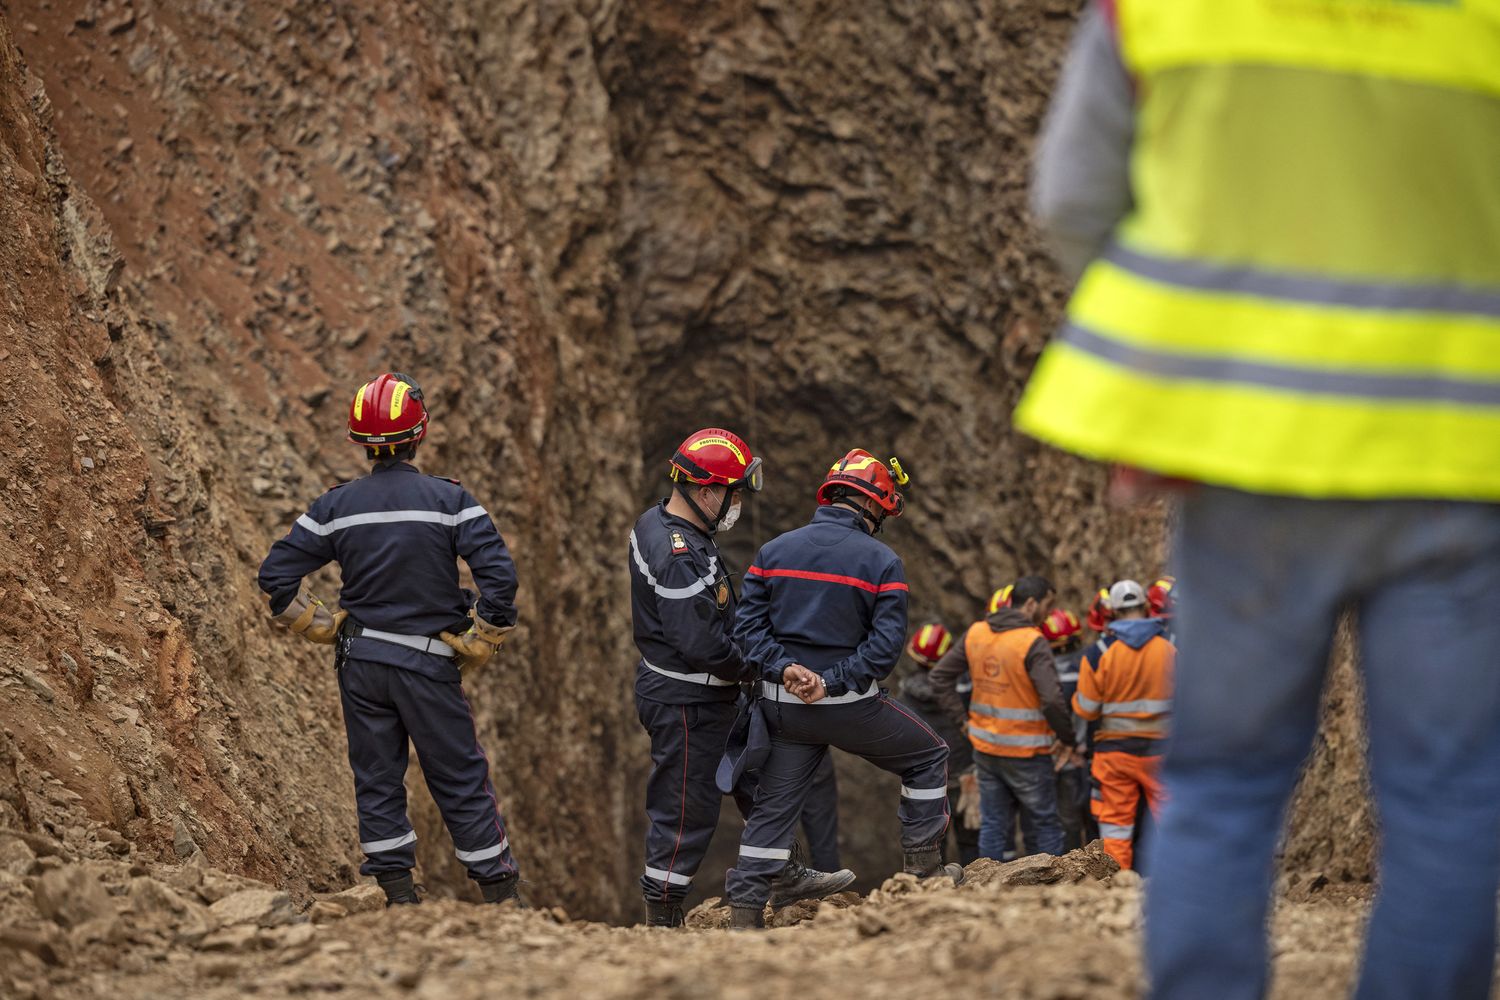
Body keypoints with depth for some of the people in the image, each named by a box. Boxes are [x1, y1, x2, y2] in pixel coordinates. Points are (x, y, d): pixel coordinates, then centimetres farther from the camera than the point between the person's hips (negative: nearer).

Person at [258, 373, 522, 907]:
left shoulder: (337, 506, -1)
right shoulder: (448, 500, -9)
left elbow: (275, 575, 0)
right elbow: (499, 573, -16)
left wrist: (326, 628, 9)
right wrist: (478, 644, -4)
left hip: (360, 663, 2)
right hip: (429, 663, -2)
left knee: (377, 781, 11)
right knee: (461, 781, 6)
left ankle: (398, 893, 12)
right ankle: (501, 894, 10)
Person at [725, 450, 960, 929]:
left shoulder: (774, 550, 6)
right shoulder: (881, 562, -7)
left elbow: (749, 624, -1)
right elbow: (886, 644, -15)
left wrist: (783, 668, -10)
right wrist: (834, 683, -15)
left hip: (783, 705, 4)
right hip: (851, 708, -4)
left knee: (773, 805, 12)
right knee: (928, 756, 18)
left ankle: (745, 909, 8)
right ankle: (924, 867, 19)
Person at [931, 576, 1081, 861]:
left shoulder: (975, 633, 3)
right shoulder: (1032, 643, -18)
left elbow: (940, 676, 10)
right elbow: (1052, 699, -24)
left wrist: (962, 718, 9)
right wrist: (1067, 739, -10)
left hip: (985, 748, 6)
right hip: (1025, 752, -6)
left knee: (993, 824, 13)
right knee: (1044, 826, 5)